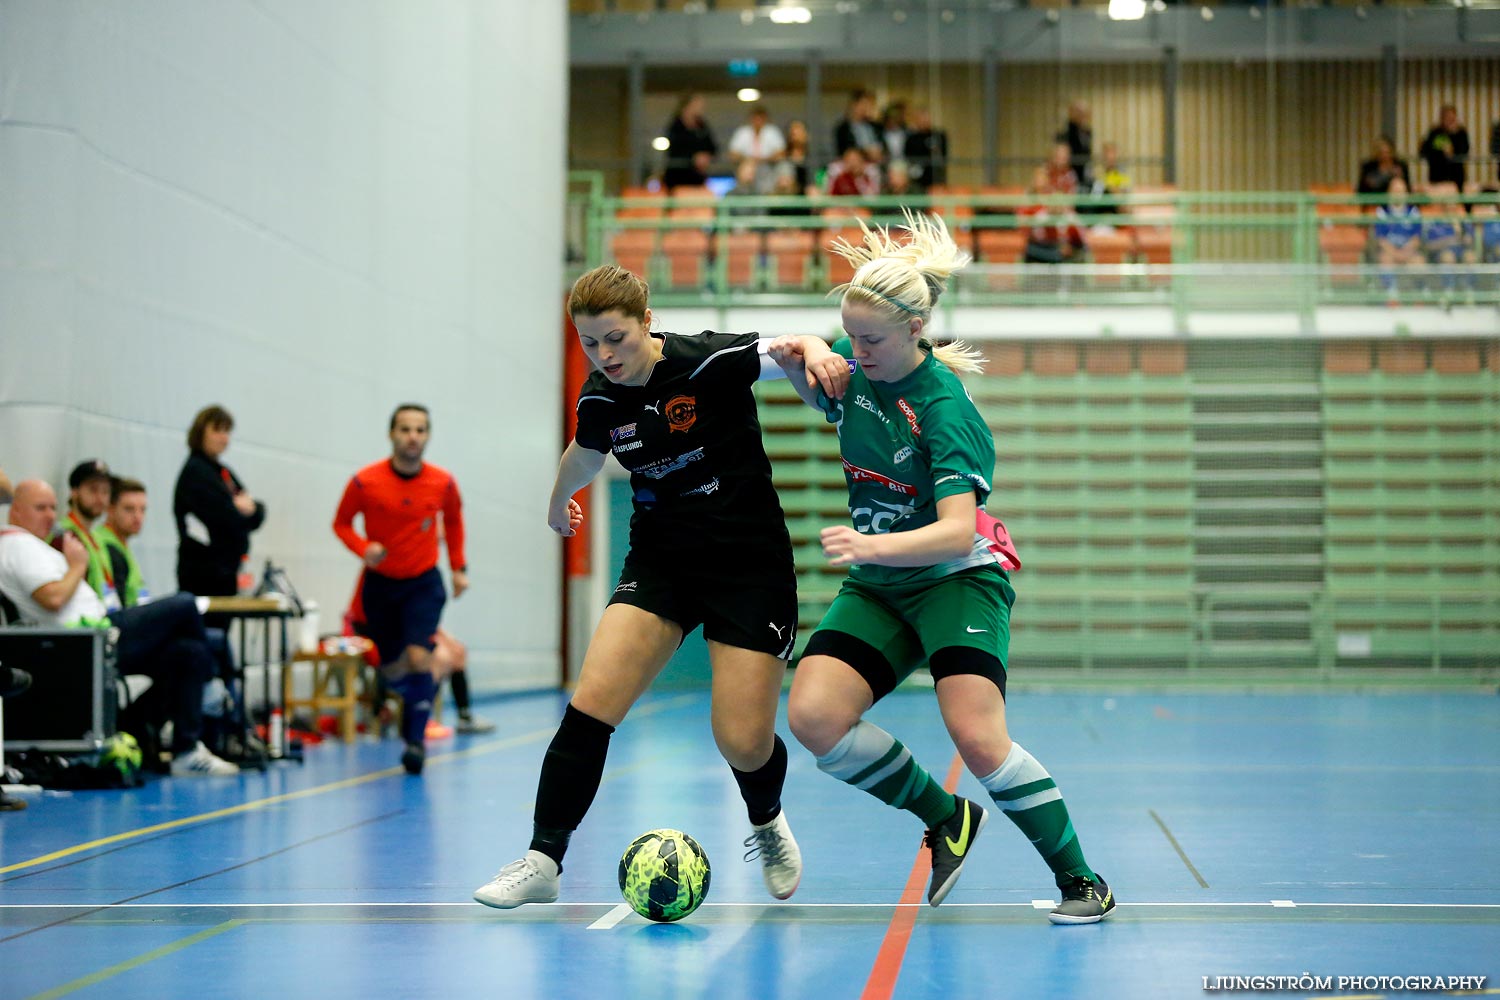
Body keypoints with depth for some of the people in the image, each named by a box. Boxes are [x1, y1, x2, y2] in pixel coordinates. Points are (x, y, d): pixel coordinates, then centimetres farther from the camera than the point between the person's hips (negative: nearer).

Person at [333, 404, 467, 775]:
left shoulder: (443, 483, -8)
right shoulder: (365, 482, -13)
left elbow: (454, 520, 12)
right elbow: (341, 523, -1)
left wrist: (458, 567, 8)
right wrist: (364, 548, -20)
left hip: (423, 582, -1)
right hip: (380, 582, 1)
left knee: (419, 656, -21)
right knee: (392, 669, 7)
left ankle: (416, 737, -6)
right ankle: (417, 700, 42)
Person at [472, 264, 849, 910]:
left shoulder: (712, 361, -17)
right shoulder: (598, 399, -2)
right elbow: (585, 454, 21)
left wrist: (816, 354, -30)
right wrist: (559, 502, 41)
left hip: (750, 563, -4)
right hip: (660, 560, 4)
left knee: (744, 743, -8)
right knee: (591, 702, -15)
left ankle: (767, 824, 27)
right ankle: (542, 862, -5)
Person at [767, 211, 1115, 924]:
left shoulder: (945, 409, -22)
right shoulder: (853, 362, -3)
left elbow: (957, 531, -30)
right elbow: (827, 402, 22)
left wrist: (871, 545, -48)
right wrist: (800, 362, -2)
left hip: (957, 579, -6)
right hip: (876, 589, 6)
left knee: (977, 738, -24)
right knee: (812, 716, -16)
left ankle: (1080, 880, -3)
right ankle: (946, 818, 5)